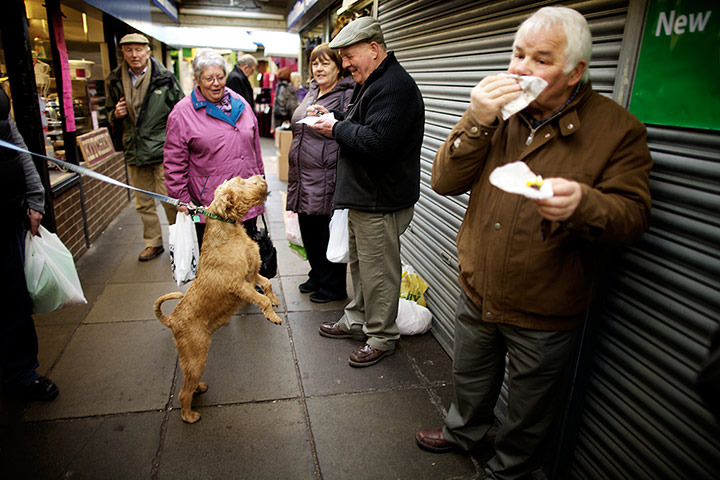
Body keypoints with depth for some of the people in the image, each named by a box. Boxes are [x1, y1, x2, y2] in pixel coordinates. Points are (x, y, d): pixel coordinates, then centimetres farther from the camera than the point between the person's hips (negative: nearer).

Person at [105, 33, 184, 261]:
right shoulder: (114, 81, 7)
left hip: (163, 149, -4)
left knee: (169, 199, -1)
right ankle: (153, 243, 27)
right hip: (134, 151, 5)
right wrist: (116, 115, -4)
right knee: (143, 203, 12)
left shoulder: (165, 78, -4)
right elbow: (110, 113, 20)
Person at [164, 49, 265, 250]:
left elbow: (255, 145, 18)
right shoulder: (182, 112, -4)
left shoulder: (240, 103, 10)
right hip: (210, 206, -4)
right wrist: (181, 198, -5)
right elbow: (175, 162, -3)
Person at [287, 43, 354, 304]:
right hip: (303, 179, 9)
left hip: (327, 181, -9)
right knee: (309, 233, 18)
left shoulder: (348, 96, -11)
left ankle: (333, 287, 20)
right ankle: (317, 277, 37)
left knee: (329, 235, 3)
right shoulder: (312, 92, 16)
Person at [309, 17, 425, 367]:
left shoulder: (394, 87, -19)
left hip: (382, 201, -11)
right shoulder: (371, 83, 16)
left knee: (378, 272, 1)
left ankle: (381, 338, 18)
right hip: (364, 195, 11)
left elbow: (376, 142, -30)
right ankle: (357, 320, 38)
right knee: (359, 263, 21)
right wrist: (334, 119, 8)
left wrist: (337, 129, -16)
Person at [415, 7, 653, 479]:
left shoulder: (617, 128, -12)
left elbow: (633, 215, -14)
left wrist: (582, 203, -36)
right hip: (477, 292, 4)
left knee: (530, 408, 19)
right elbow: (444, 181, -8)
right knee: (470, 377, 28)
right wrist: (477, 122, -23)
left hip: (545, 312, -3)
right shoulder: (496, 110, -1)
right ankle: (465, 429, 58)